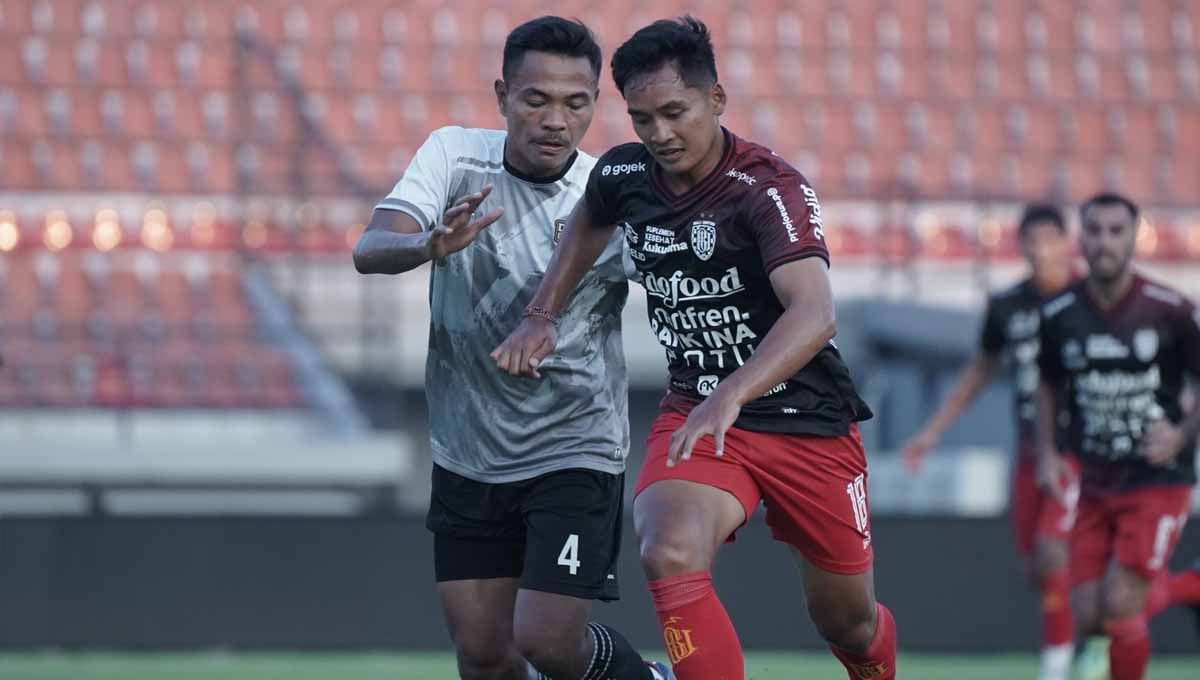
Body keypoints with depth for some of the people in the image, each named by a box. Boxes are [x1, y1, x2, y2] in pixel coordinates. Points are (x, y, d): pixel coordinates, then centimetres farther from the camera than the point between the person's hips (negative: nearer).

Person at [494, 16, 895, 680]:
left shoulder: (770, 188, -21)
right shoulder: (623, 176, -3)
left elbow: (813, 313, -37)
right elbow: (588, 222, 24)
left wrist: (730, 397, -51)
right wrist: (542, 314, 13)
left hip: (809, 422, -3)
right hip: (695, 413, 3)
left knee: (847, 621, 12)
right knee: (669, 557, -30)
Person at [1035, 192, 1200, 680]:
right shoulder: (1060, 315, 2)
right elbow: (1049, 385, 19)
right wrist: (1047, 453, 5)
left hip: (1157, 482, -4)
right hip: (1091, 488, 4)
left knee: (1120, 607, -15)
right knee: (1089, 617, -1)